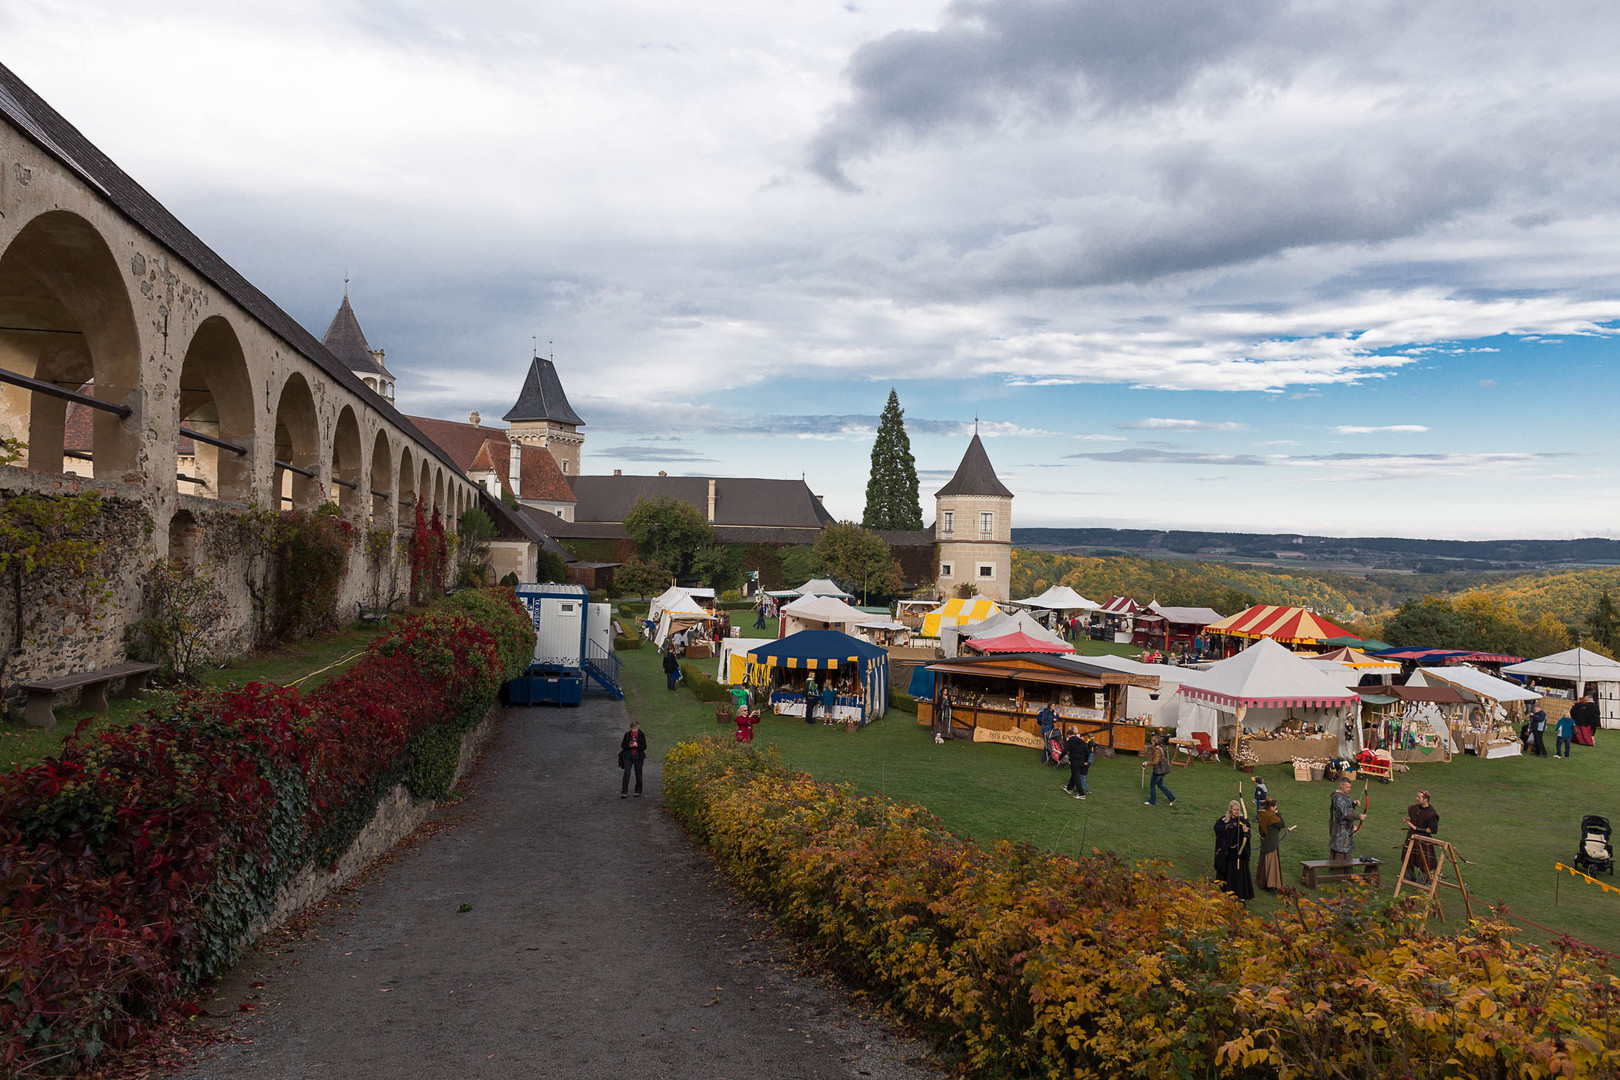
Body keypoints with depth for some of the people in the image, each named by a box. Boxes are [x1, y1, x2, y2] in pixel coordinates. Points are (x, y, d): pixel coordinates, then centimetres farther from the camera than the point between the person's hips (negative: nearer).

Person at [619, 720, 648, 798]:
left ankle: (638, 792, 22)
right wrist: (629, 745, -17)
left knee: (638, 775, 6)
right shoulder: (627, 734, 0)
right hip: (628, 757, 0)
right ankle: (624, 793, -6)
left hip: (638, 757, 0)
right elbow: (622, 745, 3)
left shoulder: (642, 735, -3)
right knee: (626, 774, -9)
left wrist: (637, 745, -22)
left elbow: (644, 747, -4)